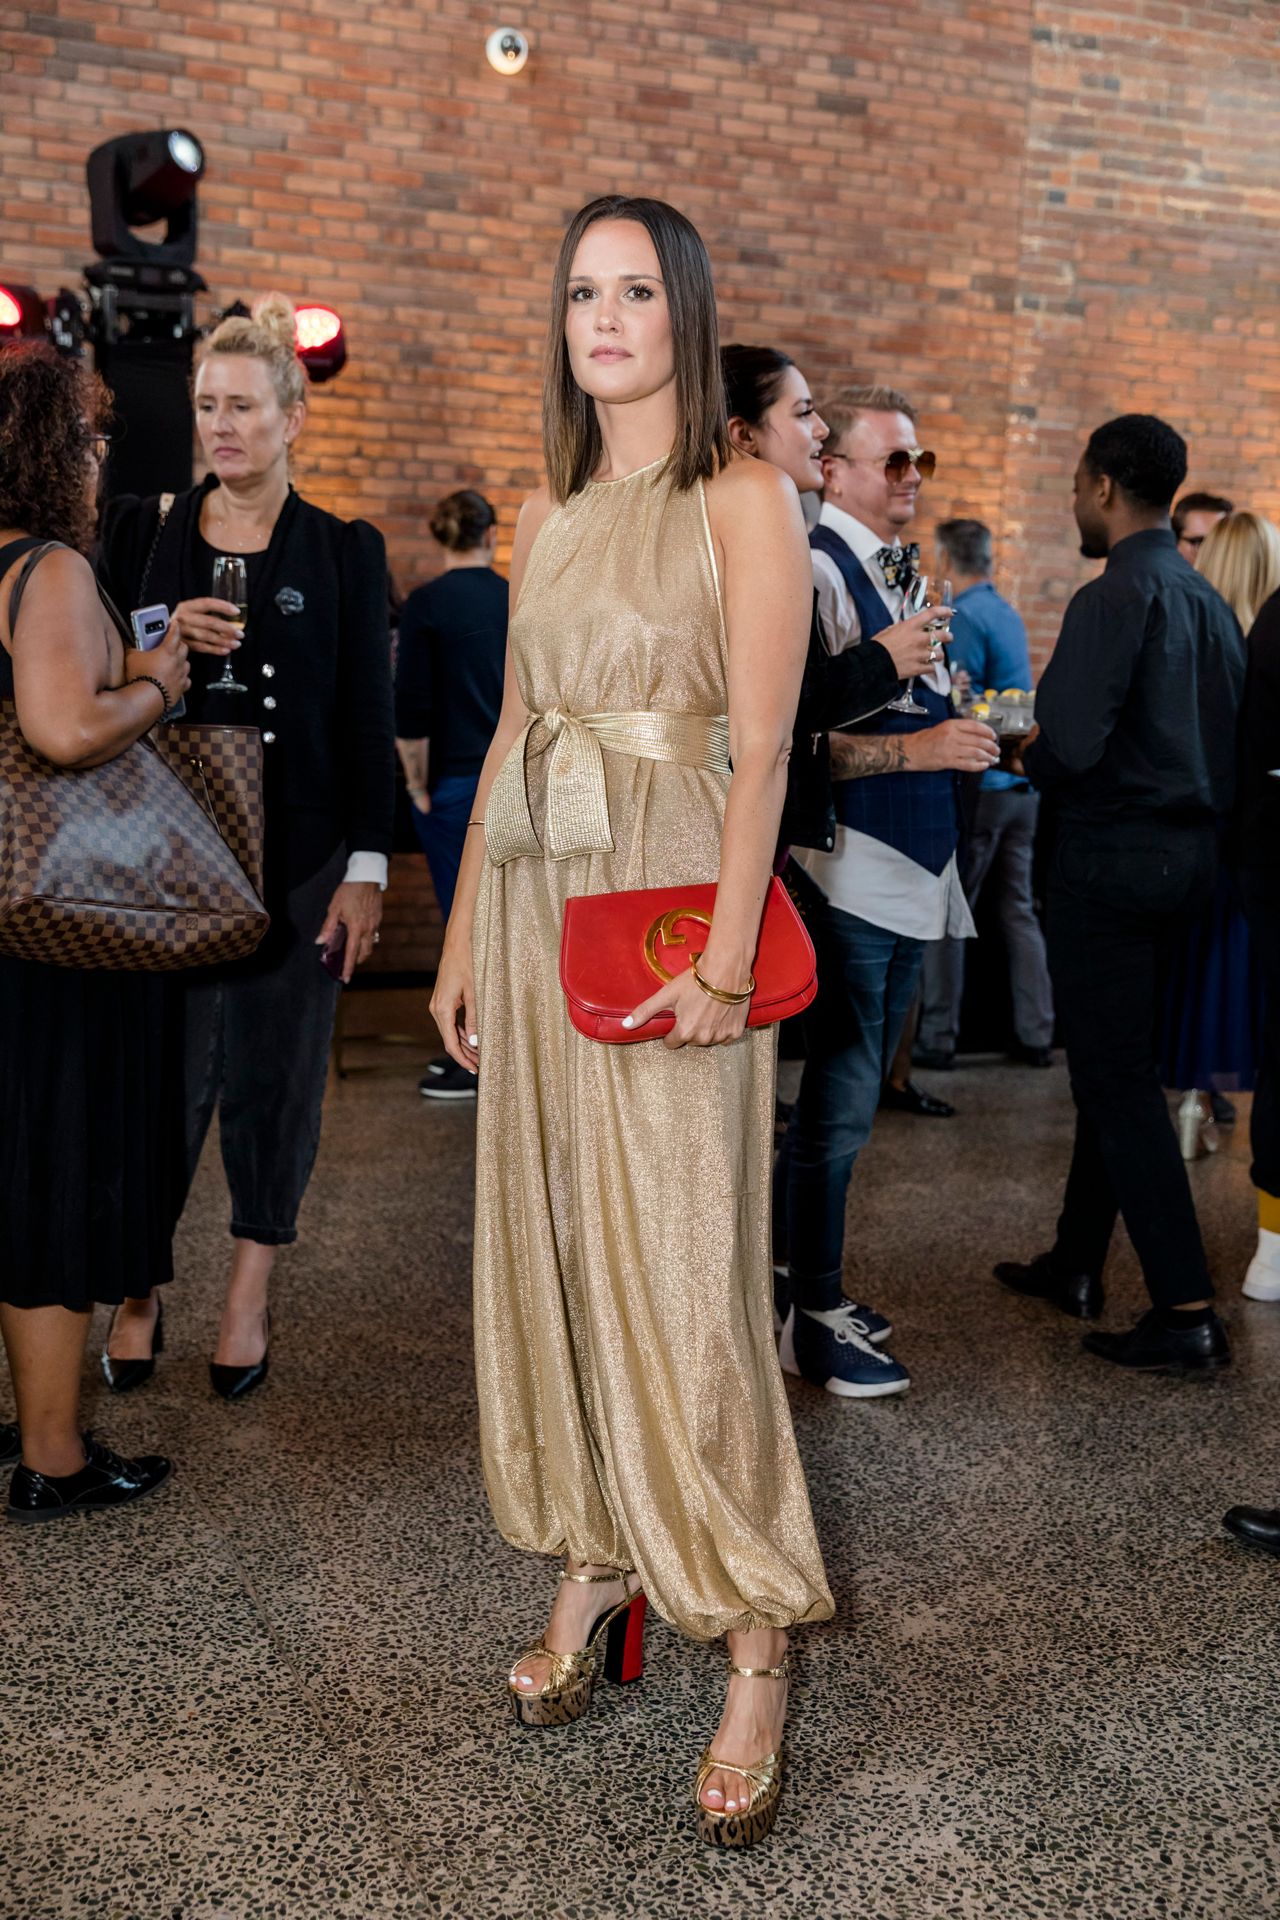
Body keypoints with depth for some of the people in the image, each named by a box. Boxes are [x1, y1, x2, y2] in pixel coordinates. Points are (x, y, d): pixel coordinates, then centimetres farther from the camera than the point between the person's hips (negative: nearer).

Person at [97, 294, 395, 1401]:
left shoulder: (345, 553, 2)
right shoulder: (145, 533, 7)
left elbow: (367, 723, -1)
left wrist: (366, 870, -6)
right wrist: (163, 643, -13)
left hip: (298, 856, -1)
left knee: (274, 1075, 6)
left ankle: (250, 1299, 20)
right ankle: (140, 1293, 19)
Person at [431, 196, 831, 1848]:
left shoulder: (743, 502, -3)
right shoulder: (545, 516, 16)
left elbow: (762, 748, -10)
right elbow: (512, 732, 16)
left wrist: (724, 958, -18)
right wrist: (463, 936, 13)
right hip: (532, 900, 6)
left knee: (681, 1273, -7)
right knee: (547, 1244, 9)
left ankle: (755, 1657, 6)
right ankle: (594, 1575, 25)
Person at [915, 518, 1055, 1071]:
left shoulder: (965, 617, -12)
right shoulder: (1008, 614, 15)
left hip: (980, 783, -8)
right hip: (1023, 781, 8)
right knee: (1020, 908, 10)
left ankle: (938, 1038, 0)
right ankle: (1035, 1035, 12)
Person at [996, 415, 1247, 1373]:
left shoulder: (1117, 596, -16)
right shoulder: (1209, 600, 10)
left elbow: (1072, 746, -24)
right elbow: (1233, 737, 14)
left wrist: (1026, 755, -4)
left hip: (1111, 858, -9)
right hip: (1189, 853, 9)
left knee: (1118, 1080, -3)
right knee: (1117, 1066, 17)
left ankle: (1188, 1312, -3)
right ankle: (1075, 1263, 29)